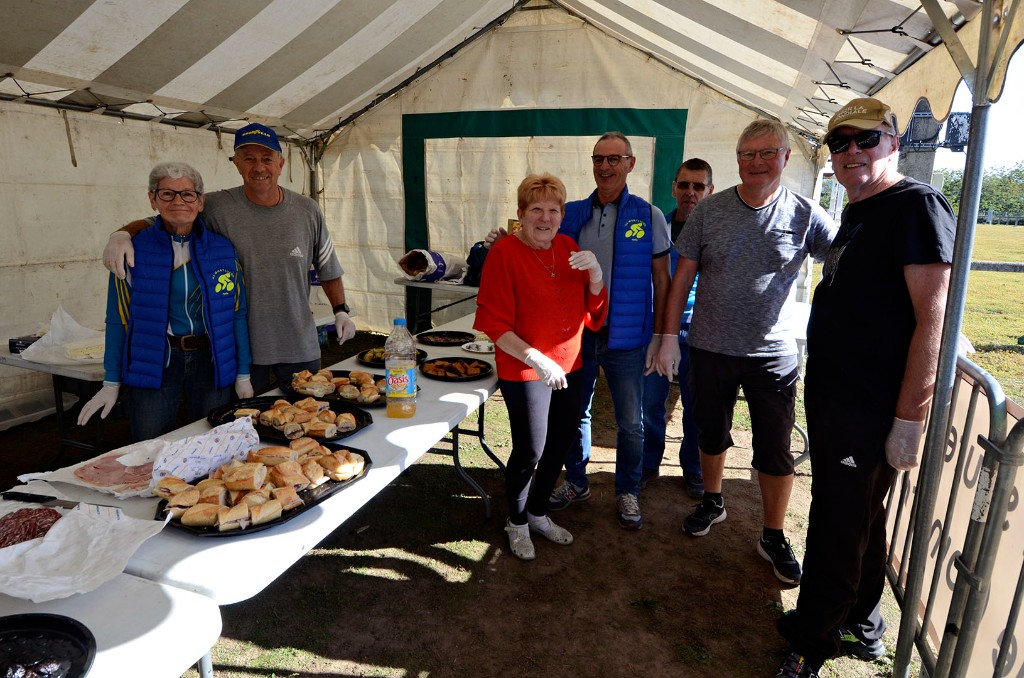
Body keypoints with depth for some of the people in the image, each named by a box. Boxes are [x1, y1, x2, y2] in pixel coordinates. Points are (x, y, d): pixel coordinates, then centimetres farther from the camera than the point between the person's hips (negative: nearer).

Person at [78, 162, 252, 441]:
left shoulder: (222, 249, 1)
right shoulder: (134, 250, -3)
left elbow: (237, 314, 4)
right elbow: (118, 318, 1)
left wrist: (243, 375, 2)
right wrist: (111, 382, 0)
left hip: (209, 361, 2)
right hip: (154, 363, -1)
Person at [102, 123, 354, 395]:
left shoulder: (308, 211, 1)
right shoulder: (217, 207, -6)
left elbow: (328, 270, 9)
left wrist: (341, 310, 2)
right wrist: (122, 234, -19)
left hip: (300, 348, 2)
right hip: (242, 349, -1)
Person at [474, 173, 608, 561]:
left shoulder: (567, 247, 5)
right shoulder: (504, 253, -14)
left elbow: (593, 313, 6)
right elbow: (495, 325, -15)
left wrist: (595, 274, -12)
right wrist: (536, 359, -24)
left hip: (568, 366, 7)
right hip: (525, 370, -7)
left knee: (561, 443, 17)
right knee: (530, 450, 0)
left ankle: (538, 512, 41)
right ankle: (517, 522, 29)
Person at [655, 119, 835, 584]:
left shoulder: (805, 215, -4)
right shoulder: (708, 211, -2)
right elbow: (682, 279, 0)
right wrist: (669, 339, -3)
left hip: (773, 354, -1)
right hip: (711, 349, 1)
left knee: (775, 453, 6)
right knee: (712, 434, 18)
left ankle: (773, 537, 26)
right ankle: (713, 502, 42)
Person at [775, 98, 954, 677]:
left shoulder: (917, 206, -14)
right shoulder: (857, 213, 15)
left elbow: (933, 319, -20)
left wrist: (911, 418, -22)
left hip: (871, 411, -9)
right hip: (831, 394, 10)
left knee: (841, 527, 3)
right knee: (858, 519, 21)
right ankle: (861, 628, 39)